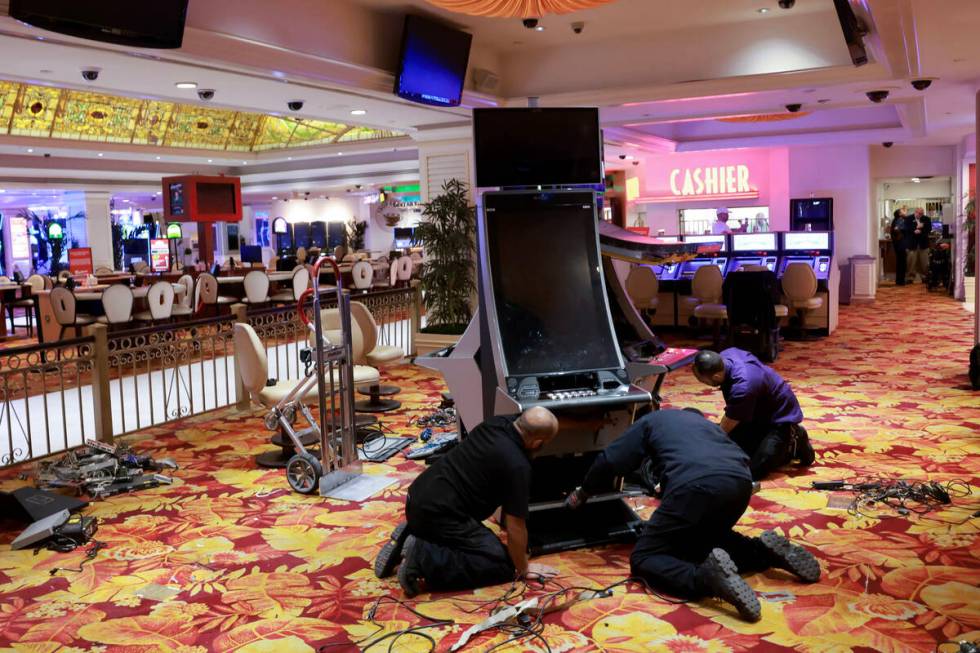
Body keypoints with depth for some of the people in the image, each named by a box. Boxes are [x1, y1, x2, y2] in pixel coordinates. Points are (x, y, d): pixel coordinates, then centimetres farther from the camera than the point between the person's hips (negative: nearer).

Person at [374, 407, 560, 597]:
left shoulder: (495, 423, 6)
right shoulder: (517, 466, -16)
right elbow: (515, 527, -9)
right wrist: (522, 569, 6)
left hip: (418, 498, 9)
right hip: (437, 513, -9)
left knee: (476, 540, 28)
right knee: (502, 564, -4)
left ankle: (409, 537, 11)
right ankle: (423, 560, -13)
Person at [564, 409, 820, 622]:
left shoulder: (654, 419, 30)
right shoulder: (707, 424, 41)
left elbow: (610, 461, 26)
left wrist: (582, 493, 42)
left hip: (695, 486, -6)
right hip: (740, 482, 6)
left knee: (643, 559, 3)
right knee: (706, 537, 34)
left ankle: (706, 576, -25)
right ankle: (764, 550, 7)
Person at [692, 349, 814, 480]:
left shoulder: (743, 387, -39)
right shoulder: (726, 355, -17)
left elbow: (725, 429, -24)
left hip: (781, 416, -8)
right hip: (759, 411, 8)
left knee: (754, 470, -17)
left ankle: (793, 444, 4)